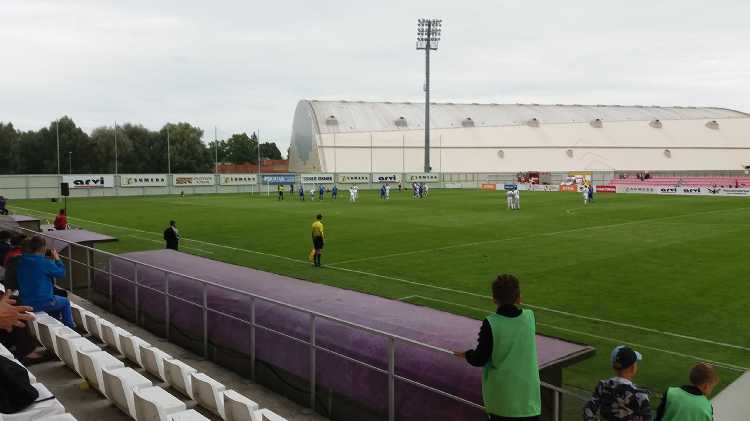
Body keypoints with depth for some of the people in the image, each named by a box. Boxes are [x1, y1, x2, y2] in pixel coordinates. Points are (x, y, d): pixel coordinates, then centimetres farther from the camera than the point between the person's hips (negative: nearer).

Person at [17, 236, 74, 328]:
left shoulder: (21, 262, -2)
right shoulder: (45, 263, -24)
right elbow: (61, 273, -10)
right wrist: (56, 258, 3)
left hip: (26, 303, 7)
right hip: (42, 303, -7)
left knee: (55, 298, 33)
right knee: (65, 302, 20)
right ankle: (70, 327, 31)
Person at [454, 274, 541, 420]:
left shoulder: (490, 323, -14)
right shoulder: (530, 317, -5)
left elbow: (479, 360, -10)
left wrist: (466, 354, 10)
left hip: (501, 397, -2)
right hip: (529, 394, 2)